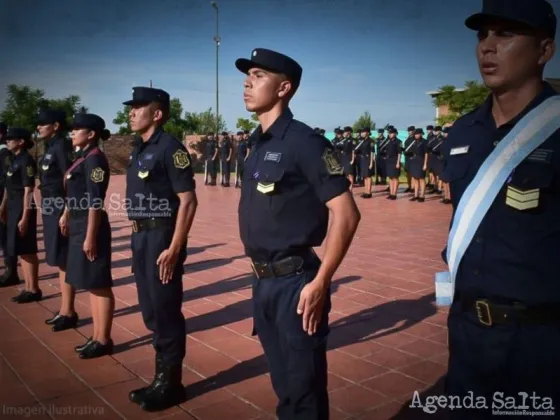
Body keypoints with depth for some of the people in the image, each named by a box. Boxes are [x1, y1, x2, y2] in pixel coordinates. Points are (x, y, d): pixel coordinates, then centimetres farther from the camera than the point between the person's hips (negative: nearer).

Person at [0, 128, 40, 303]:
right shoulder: (15, 160, 13)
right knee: (21, 251, 12)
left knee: (27, 251, -2)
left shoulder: (26, 161, -14)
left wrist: (24, 217, -21)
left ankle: (34, 290, 7)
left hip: (23, 210, -9)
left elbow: (28, 191, -19)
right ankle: (29, 288, 20)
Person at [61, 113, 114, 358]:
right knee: (91, 284, 14)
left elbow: (95, 202, -19)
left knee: (99, 285, -1)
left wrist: (90, 237, -21)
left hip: (91, 227, -10)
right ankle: (97, 337, 24)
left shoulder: (95, 159, -15)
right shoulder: (83, 157, 14)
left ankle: (104, 341, 10)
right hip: (79, 226, 10)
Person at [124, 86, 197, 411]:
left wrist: (174, 248, -22)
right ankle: (161, 377, 31)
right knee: (151, 311, 16)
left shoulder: (170, 148, -14)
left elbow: (188, 201, -19)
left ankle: (171, 383, 17)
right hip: (141, 236, 9)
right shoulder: (140, 149, 13)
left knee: (166, 311, 1)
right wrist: (139, 239, 14)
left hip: (162, 237, -9)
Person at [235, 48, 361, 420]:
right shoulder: (259, 145, 11)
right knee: (283, 384, 21)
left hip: (295, 282, -8)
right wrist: (261, 273, 11)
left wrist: (320, 283, -20)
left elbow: (346, 214, -19)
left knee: (305, 389, 7)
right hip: (263, 281, 8)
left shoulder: (303, 141, -13)